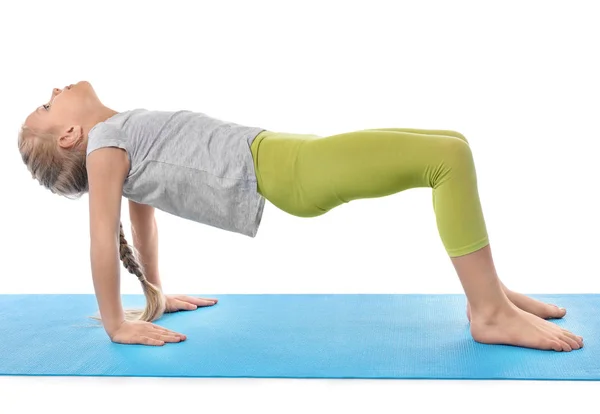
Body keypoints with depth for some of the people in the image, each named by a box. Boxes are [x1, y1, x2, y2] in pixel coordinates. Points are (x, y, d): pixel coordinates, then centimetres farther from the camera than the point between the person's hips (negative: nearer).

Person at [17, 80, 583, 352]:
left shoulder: (121, 135, 21)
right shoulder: (104, 147, -3)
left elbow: (142, 216, 25)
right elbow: (103, 240, -9)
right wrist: (116, 324, -11)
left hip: (286, 159, 9)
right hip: (280, 171, -9)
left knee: (448, 146, 9)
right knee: (449, 155, -17)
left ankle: (488, 292, 13)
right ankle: (491, 313, -12)